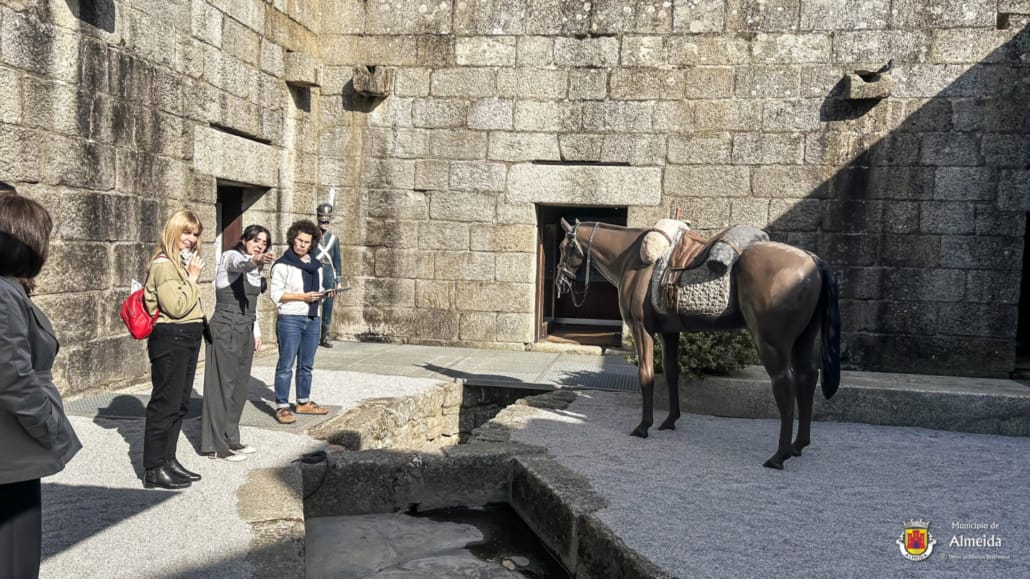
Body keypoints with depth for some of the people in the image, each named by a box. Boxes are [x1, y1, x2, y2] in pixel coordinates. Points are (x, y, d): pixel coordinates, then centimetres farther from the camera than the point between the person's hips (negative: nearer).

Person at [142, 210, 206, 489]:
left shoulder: (183, 262, 15)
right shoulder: (164, 264, -13)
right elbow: (177, 307, -22)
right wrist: (193, 277, -16)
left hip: (187, 339, 10)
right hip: (170, 339, -10)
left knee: (180, 404, 14)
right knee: (165, 403, -4)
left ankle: (168, 460, 23)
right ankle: (153, 470, 4)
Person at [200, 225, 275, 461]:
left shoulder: (254, 269, 16)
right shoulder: (231, 257, -9)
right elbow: (240, 263, -35)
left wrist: (256, 331, 18)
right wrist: (254, 260, -57)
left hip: (245, 330, 8)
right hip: (225, 328, -8)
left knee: (240, 386, 12)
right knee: (223, 386, -3)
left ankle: (230, 439, 23)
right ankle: (216, 445, 4)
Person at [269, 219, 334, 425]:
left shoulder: (316, 265, 16)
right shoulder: (282, 264, -4)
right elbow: (276, 294, -10)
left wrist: (322, 295, 2)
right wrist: (303, 296, -17)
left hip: (313, 320, 6)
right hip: (290, 319, -6)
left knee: (306, 365, 13)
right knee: (286, 365, -4)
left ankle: (303, 402, 23)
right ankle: (282, 407, 1)